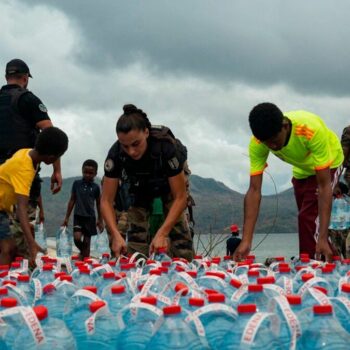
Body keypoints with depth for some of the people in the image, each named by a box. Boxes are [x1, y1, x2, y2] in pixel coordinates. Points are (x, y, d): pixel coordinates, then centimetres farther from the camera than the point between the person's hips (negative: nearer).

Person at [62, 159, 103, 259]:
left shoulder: (95, 187, 0)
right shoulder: (76, 184, 2)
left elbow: (98, 204, 8)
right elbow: (72, 200, 8)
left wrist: (100, 220, 8)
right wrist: (67, 217, 8)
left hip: (90, 217, 0)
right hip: (78, 216, 0)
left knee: (87, 242, 4)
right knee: (77, 238, -14)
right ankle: (82, 251, 17)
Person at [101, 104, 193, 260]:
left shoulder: (167, 147, -40)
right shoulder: (116, 154, -33)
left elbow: (180, 198, -35)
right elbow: (106, 200, -28)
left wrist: (161, 234, -45)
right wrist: (116, 235, -43)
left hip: (169, 184, -2)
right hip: (140, 187, 2)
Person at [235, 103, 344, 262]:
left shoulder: (312, 129, -43)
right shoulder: (257, 144, -31)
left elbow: (324, 185, -40)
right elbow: (254, 190, -30)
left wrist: (323, 238, -43)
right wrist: (246, 240, -37)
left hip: (327, 165, -4)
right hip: (301, 170, 5)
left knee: (309, 218, -17)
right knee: (307, 219, 11)